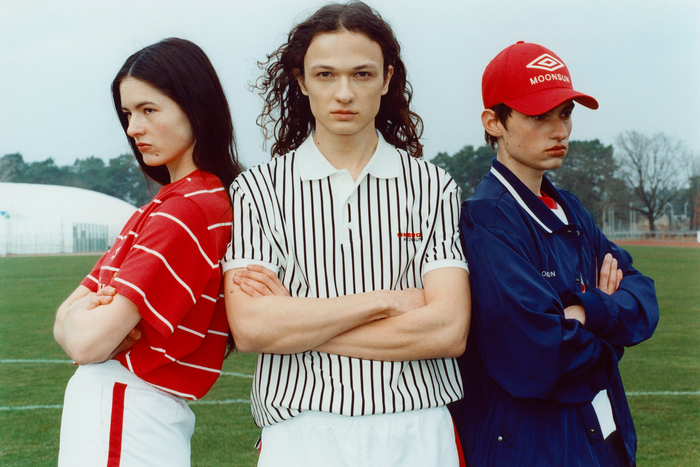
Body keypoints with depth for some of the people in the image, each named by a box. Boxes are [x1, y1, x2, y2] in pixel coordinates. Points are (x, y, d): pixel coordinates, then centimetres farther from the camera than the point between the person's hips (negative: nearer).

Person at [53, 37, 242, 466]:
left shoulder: (190, 209, -17)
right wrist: (101, 316, -12)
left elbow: (85, 342, -21)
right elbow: (66, 327, 8)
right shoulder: (164, 204, 12)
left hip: (126, 427, -8)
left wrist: (83, 310, 0)